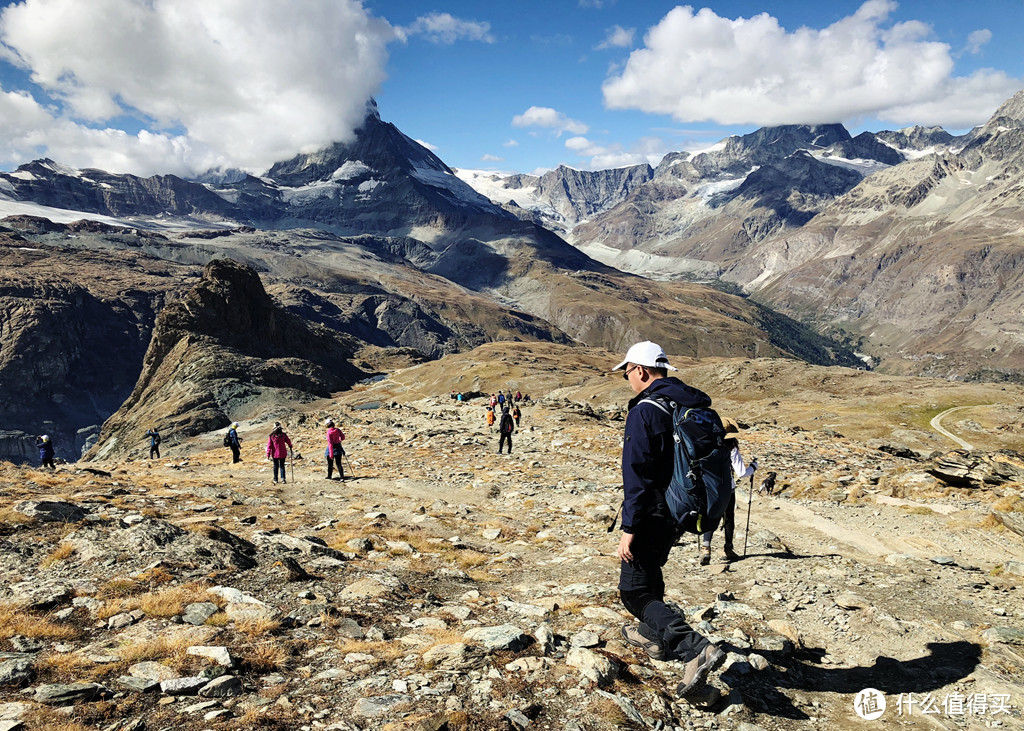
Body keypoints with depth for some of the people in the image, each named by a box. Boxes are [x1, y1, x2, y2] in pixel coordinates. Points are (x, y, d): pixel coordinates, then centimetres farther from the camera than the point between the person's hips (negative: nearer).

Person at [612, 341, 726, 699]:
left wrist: (629, 529, -21)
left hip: (654, 513, -9)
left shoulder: (645, 411, -21)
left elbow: (637, 477, -24)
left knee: (635, 591, -2)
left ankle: (695, 649, -15)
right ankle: (654, 635, 44)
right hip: (683, 510, 9)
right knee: (649, 568, 29)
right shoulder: (692, 405, 6)